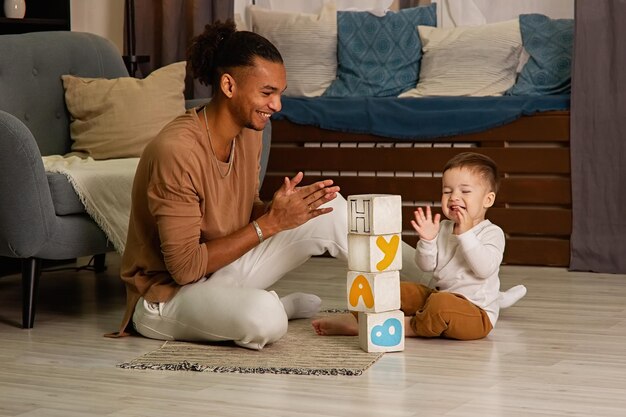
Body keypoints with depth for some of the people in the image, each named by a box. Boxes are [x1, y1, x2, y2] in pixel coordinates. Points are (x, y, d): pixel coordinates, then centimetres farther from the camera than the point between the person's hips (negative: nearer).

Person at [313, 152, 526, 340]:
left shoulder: (492, 233, -7)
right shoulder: (443, 229, 12)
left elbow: (485, 269, -23)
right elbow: (426, 266, 5)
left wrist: (466, 234, -24)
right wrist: (428, 240, -14)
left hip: (476, 312, -8)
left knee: (440, 305, -38)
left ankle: (404, 327, -18)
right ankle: (357, 320, -8)